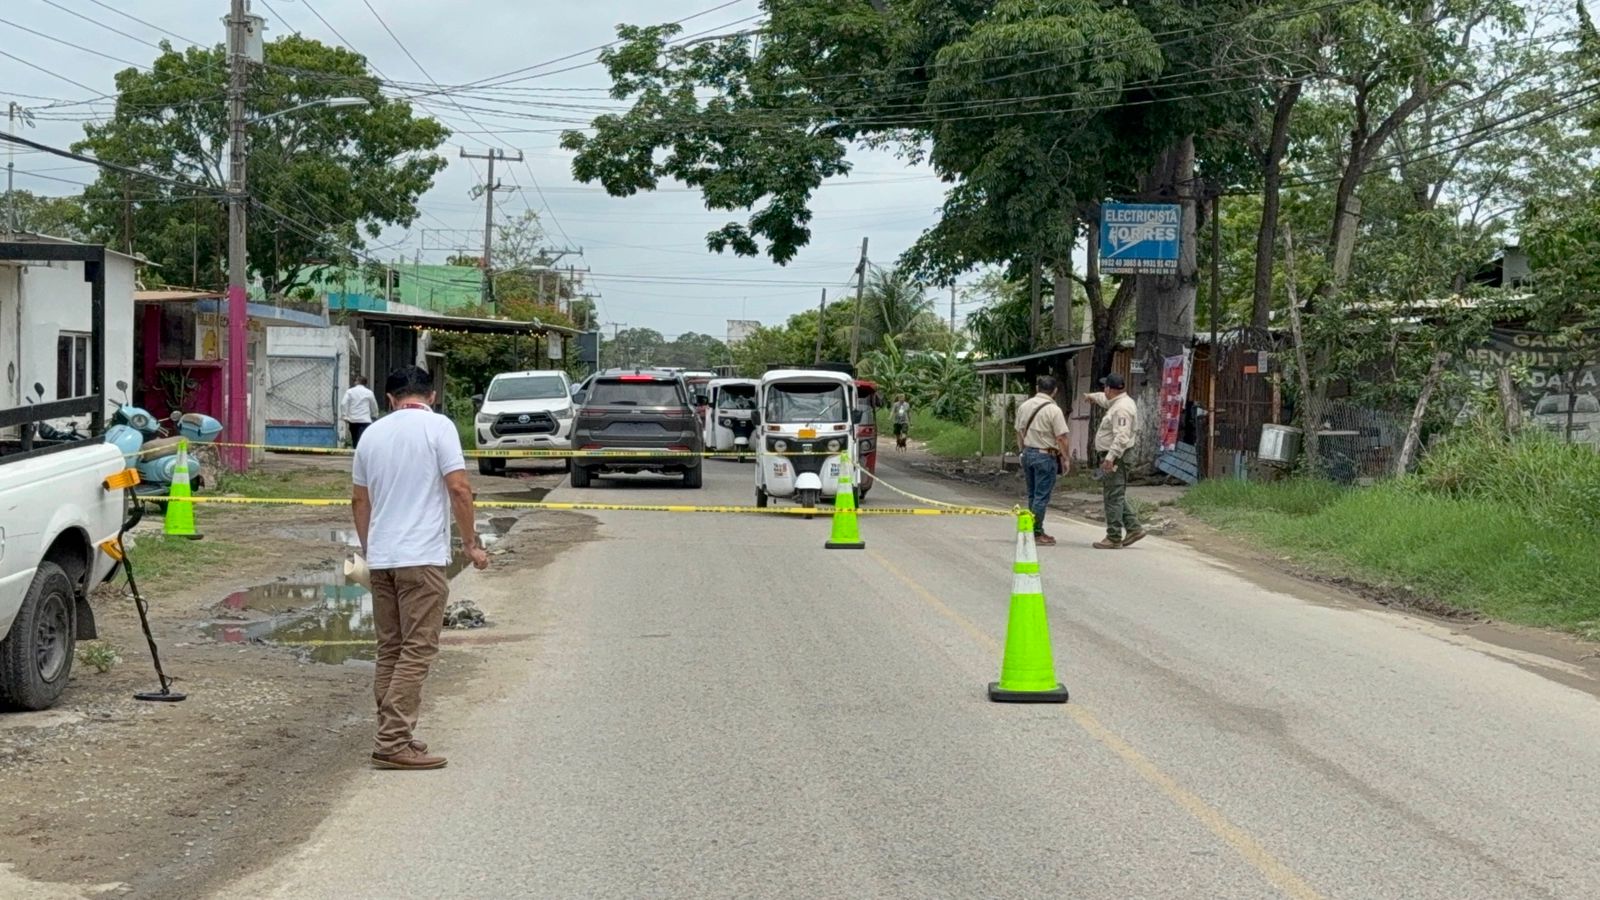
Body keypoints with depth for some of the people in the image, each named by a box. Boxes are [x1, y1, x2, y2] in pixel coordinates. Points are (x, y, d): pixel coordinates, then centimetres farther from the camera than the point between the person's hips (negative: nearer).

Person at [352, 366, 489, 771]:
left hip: (380, 558, 6)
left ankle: (392, 735, 16)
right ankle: (394, 743, -11)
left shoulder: (372, 433, 12)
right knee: (417, 651, -5)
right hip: (422, 557, -6)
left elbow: (359, 499, 18)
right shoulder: (438, 426, -5)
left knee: (389, 650, 13)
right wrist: (471, 543, -3)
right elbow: (459, 488, -12)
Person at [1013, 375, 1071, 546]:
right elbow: (1061, 438, -14)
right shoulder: (1053, 410, -14)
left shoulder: (1024, 406, 6)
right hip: (1045, 455, -7)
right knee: (1041, 497, -3)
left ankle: (1035, 531, 20)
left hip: (1027, 453, 7)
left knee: (1032, 495, 15)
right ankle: (1036, 533, -2)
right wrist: (1067, 459, -5)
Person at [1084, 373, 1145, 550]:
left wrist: (1110, 458, -31)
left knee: (1114, 497, -7)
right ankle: (1133, 529, 17)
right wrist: (1093, 396, 57)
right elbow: (1105, 400, 40)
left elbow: (1121, 437, -27)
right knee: (1117, 496, 15)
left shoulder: (1122, 408, -19)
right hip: (1113, 457, 11)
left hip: (1115, 458, -11)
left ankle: (1114, 538, -4)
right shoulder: (1118, 402, 14)